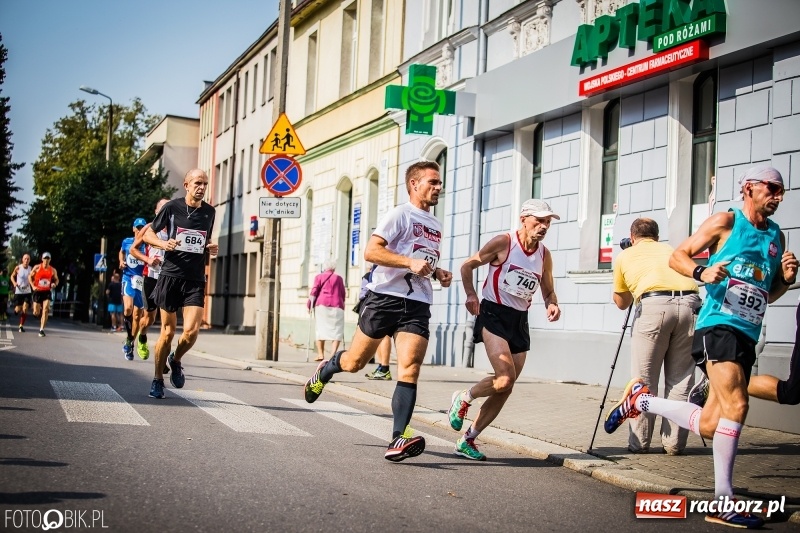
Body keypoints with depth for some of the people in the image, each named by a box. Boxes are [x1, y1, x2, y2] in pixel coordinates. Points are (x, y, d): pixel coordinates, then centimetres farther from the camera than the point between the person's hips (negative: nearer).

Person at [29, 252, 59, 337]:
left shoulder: (53, 270, 0)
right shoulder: (37, 268, -4)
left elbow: (56, 279, 13)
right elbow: (30, 276, 6)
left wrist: (55, 284, -9)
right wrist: (33, 286, -7)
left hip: (47, 292, 0)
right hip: (38, 291, 0)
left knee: (46, 310, -18)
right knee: (36, 313, 1)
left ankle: (41, 330, -14)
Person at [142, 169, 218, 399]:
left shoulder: (209, 212, 8)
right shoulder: (172, 207, -2)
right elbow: (147, 234, 6)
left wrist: (211, 248, 2)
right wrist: (164, 243, -14)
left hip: (196, 280, 2)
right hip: (171, 276, -2)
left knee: (191, 331, -13)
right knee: (168, 332, 3)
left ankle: (176, 360, 20)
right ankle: (158, 380, 21)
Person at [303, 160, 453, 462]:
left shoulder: (435, 225, 20)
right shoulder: (400, 214, -4)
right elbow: (371, 251, -15)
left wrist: (438, 273, 14)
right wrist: (410, 262, -24)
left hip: (418, 305, 5)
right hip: (385, 297, -5)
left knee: (410, 369, -13)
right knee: (354, 362, 6)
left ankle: (399, 439, -16)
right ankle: (324, 371, 39)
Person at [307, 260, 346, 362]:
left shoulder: (319, 276, 13)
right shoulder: (339, 278, 16)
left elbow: (314, 291, 2)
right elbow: (343, 294, 14)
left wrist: (310, 304, 1)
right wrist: (343, 305, 24)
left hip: (321, 304, 0)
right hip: (336, 305, 0)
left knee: (320, 328, 3)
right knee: (336, 330, -3)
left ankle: (320, 354, -6)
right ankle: (333, 354, -18)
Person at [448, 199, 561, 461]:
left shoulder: (545, 255, 7)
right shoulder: (504, 242, -8)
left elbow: (548, 292, 17)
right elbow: (468, 265, 0)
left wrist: (552, 305, -5)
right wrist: (471, 294, -15)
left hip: (520, 321, 6)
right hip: (493, 314, -6)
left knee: (504, 390, 5)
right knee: (506, 378, -23)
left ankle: (467, 441, 18)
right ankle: (463, 399, 7)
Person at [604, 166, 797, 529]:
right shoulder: (726, 221, 1)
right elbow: (677, 256, 1)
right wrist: (701, 272, -18)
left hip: (747, 336, 7)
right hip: (718, 326, -7)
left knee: (709, 426, 3)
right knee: (736, 405, -21)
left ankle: (641, 400, 24)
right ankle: (723, 502, -15)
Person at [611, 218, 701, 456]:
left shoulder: (624, 256, 24)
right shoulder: (670, 250, 32)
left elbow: (622, 303, 31)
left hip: (653, 305, -3)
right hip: (690, 304, 3)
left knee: (644, 381, 6)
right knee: (680, 381, 11)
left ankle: (639, 443, 10)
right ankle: (674, 444, 14)